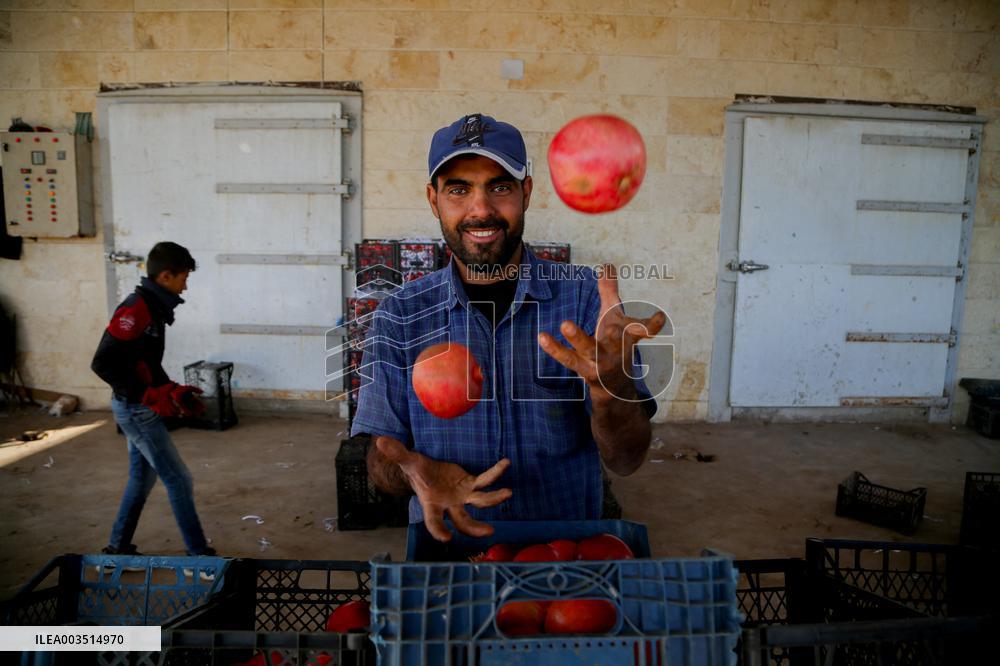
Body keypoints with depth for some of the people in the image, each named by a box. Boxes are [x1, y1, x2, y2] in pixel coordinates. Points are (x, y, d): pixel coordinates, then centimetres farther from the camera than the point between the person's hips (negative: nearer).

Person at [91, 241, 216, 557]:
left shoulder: (154, 307, 8)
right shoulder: (135, 309, -21)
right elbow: (102, 363, -25)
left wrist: (173, 389, 6)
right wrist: (150, 396, -23)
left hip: (138, 407, 10)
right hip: (137, 409, -10)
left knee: (142, 479, 19)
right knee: (179, 480, -2)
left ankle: (117, 548, 32)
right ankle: (199, 554, 8)